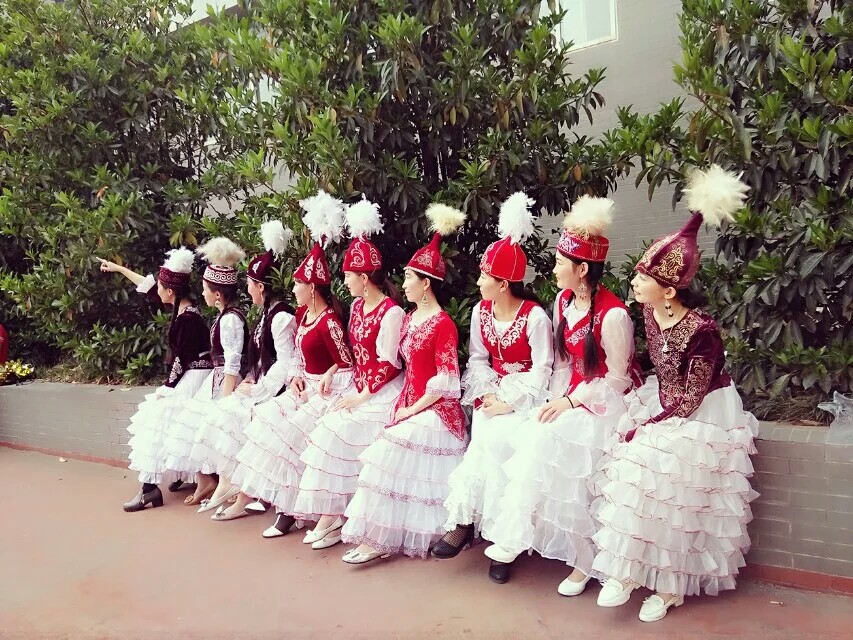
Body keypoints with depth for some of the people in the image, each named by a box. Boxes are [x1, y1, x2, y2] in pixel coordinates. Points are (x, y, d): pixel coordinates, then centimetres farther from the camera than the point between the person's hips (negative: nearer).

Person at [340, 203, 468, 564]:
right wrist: (403, 405, 6)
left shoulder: (443, 324, -12)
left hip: (435, 411, -8)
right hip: (409, 406, 8)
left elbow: (445, 384, -15)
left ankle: (378, 539, -14)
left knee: (392, 450, -22)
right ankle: (378, 536, -5)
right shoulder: (409, 319, 13)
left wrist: (412, 410, -13)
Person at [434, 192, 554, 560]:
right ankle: (475, 521, -15)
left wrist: (509, 403, -18)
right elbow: (477, 360, 7)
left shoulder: (535, 316, -13)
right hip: (493, 391, 4)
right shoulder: (480, 312, 5)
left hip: (525, 394, -4)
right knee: (486, 438, -22)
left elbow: (541, 370, -13)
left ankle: (466, 520, -14)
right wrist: (486, 394, -9)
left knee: (494, 439, -27)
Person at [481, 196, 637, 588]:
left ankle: (514, 538, -12)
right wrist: (556, 401, -3)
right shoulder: (564, 302, 5)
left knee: (544, 440, -26)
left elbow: (617, 378, -12)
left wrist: (571, 402, -15)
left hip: (602, 404, -6)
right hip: (570, 398, 7)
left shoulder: (613, 315, -18)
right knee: (536, 436, -19)